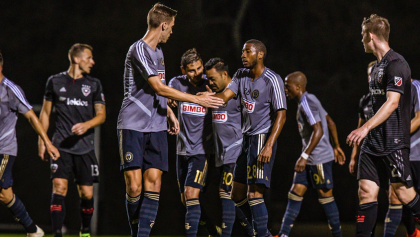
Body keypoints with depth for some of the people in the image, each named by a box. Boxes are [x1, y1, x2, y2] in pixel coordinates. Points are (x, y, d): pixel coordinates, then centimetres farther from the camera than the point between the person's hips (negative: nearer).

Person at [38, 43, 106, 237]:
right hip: (61, 146, -2)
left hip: (85, 147, 2)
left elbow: (101, 115, 8)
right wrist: (42, 140, 7)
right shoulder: (55, 81, 6)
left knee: (86, 193, 3)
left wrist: (86, 125, -11)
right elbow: (45, 112, 13)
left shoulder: (94, 84, 9)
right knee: (60, 187, -16)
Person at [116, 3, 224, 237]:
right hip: (132, 126, -7)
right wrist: (197, 99, -16)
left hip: (156, 127, 7)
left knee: (153, 182, -5)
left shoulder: (158, 51, 16)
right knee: (134, 185, -9)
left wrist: (169, 113, 21)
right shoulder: (139, 50, -12)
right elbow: (158, 88, -18)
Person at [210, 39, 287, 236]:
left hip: (262, 138, -8)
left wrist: (269, 146, -24)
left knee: (254, 193, -17)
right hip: (247, 138, 9)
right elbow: (225, 96, -3)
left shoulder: (272, 80, -13)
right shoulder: (241, 76, 9)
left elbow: (281, 115, -15)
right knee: (237, 195, 12)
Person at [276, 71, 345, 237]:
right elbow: (330, 123, 20)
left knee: (325, 195, -1)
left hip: (319, 159, -10)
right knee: (295, 192, 5)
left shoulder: (307, 103, -17)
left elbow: (318, 131, -25)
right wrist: (337, 147, 25)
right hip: (310, 159, 10)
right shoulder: (309, 101, 14)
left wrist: (305, 156, -27)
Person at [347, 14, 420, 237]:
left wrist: (366, 128, -29)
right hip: (373, 142, 9)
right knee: (366, 192, 0)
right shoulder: (377, 65, 17)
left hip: (394, 141, -9)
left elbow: (392, 102, -22)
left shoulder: (396, 64, -13)